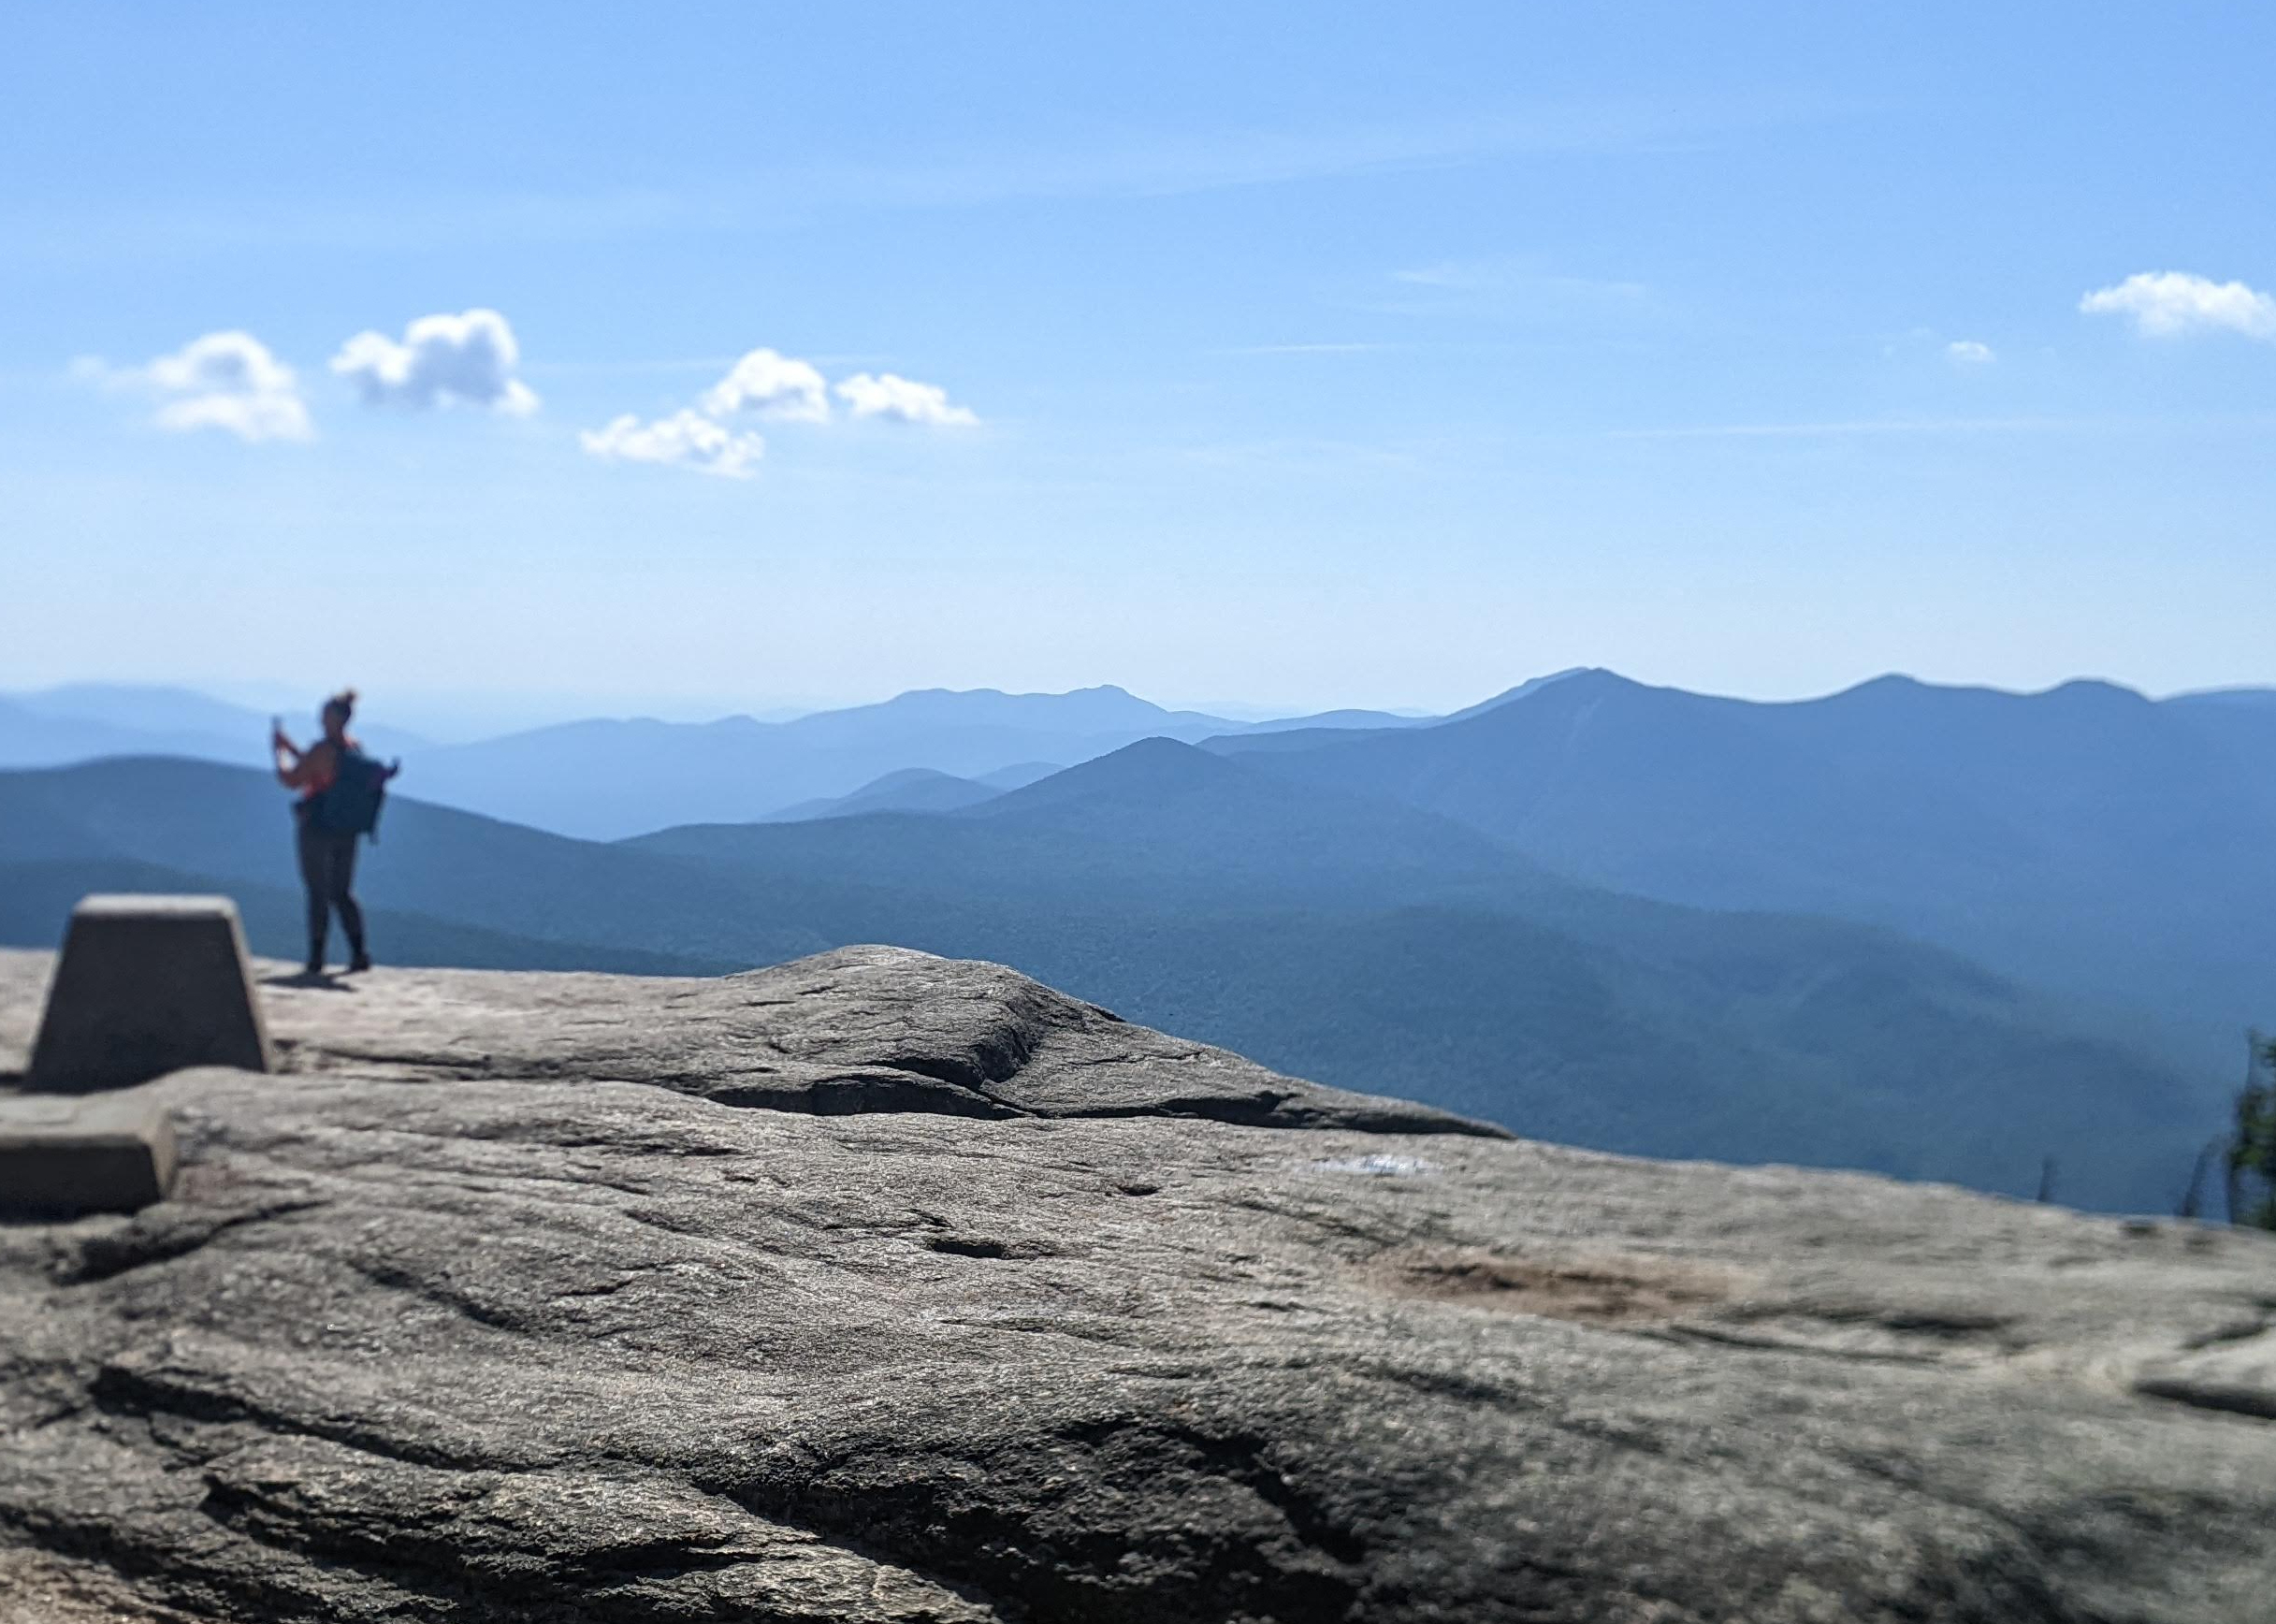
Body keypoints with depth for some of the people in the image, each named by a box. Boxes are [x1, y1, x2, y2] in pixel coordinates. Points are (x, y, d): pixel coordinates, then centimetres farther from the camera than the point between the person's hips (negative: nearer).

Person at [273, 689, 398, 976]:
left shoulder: (322, 750, -18)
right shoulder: (356, 749, 6)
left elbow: (290, 780, -14)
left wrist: (278, 751, 1)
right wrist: (291, 748, 23)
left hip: (317, 830, -6)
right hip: (347, 831, 6)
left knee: (317, 894, 3)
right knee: (342, 893, 14)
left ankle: (316, 957, 5)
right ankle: (359, 952, 4)